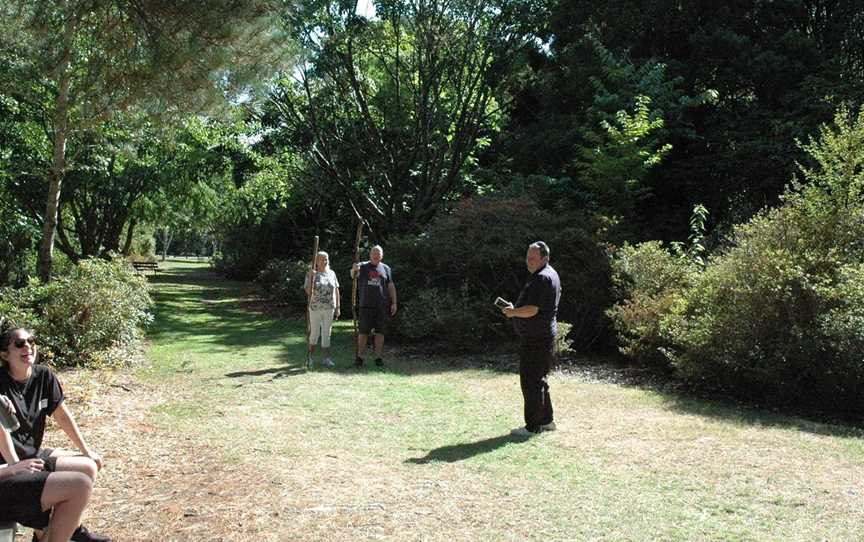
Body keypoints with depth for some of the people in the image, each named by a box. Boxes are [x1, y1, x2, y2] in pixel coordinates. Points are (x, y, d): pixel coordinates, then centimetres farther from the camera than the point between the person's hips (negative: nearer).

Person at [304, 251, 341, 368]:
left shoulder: (332, 274, 7)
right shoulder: (312, 275, -4)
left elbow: (336, 291, 11)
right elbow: (309, 292, -12)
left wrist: (337, 307, 7)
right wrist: (311, 278, -24)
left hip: (329, 309, 3)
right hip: (315, 308, -3)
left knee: (327, 333, 7)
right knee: (314, 333, 4)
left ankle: (326, 358, 11)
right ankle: (310, 357, 19)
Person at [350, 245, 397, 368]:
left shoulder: (386, 268, 11)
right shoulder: (363, 266, 6)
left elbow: (391, 286, 12)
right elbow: (353, 275, -13)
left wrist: (394, 303, 5)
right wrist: (354, 269, -37)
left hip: (382, 306, 2)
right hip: (366, 305, -2)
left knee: (380, 332, 3)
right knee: (363, 331, 0)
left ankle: (378, 357, 9)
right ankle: (359, 357, 6)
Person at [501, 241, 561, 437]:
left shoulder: (542, 278, -19)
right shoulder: (550, 275, 16)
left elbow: (532, 310, -25)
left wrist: (513, 312, -8)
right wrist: (516, 310, 12)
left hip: (536, 338, -11)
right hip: (543, 337, 11)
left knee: (531, 381, -5)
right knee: (539, 379, 18)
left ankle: (533, 426, 0)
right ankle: (546, 421, 27)